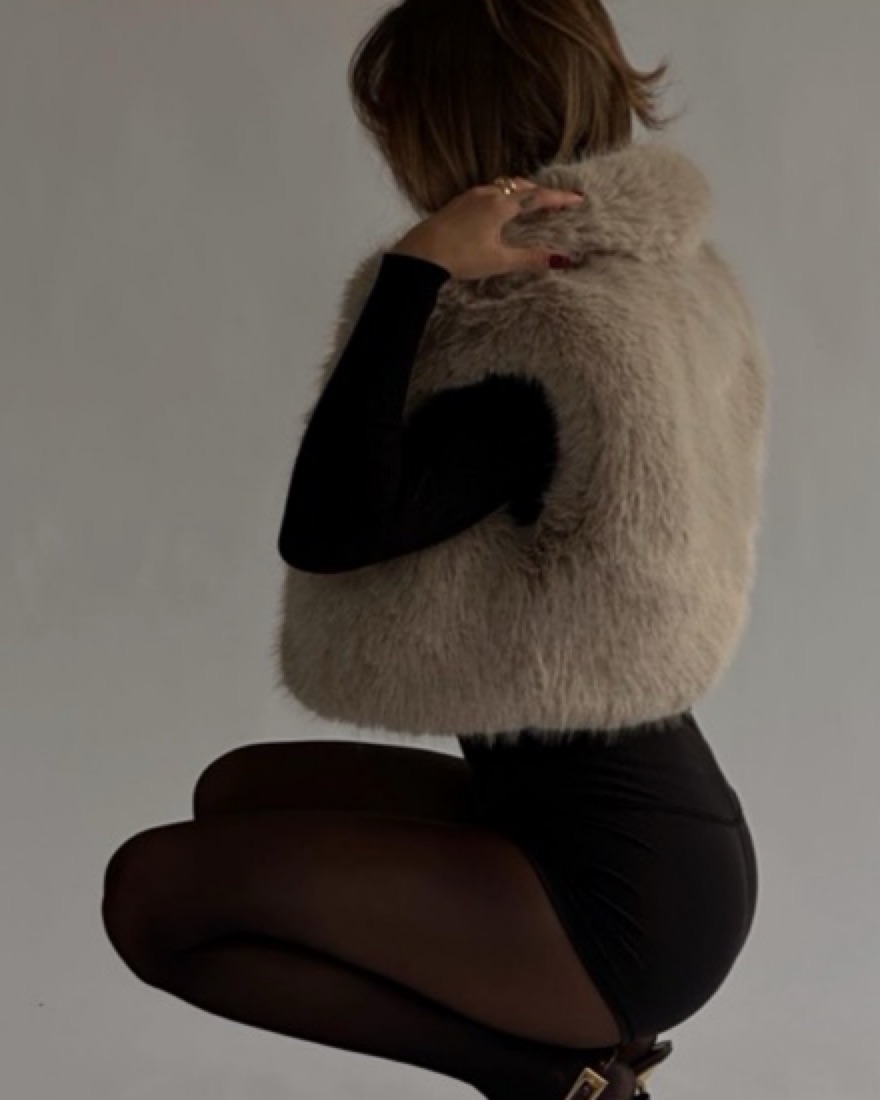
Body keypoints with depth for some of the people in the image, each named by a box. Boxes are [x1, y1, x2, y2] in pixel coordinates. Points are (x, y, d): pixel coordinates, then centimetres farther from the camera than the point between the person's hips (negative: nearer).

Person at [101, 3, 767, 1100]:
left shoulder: (563, 337, -23)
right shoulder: (655, 276, 7)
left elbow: (326, 530, -31)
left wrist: (415, 270, -28)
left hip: (625, 896, -10)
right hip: (643, 833, 10)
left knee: (153, 892, -11)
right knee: (238, 792, 21)